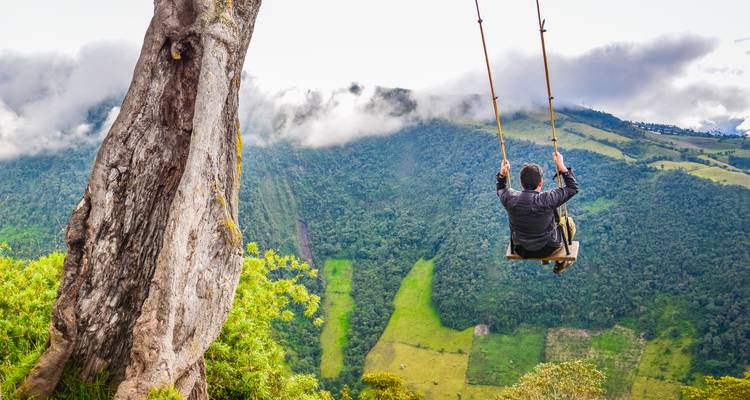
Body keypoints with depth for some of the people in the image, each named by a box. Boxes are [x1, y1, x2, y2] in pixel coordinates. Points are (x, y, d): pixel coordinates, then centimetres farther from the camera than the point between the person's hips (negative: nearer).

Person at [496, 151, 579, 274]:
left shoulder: (511, 199, -20)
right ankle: (560, 262, 36)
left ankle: (545, 259, 49)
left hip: (521, 251, 3)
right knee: (569, 222, 23)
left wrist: (502, 174, -3)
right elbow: (573, 188, -16)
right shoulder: (547, 200, -31)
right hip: (547, 249, -3)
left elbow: (500, 189, 6)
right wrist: (561, 166, -17)